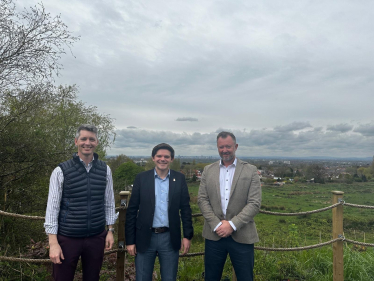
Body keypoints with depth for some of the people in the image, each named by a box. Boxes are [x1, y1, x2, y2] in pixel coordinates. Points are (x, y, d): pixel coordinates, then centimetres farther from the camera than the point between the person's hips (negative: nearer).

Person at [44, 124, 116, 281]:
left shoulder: (105, 170, 0)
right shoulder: (61, 171, -8)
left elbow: (109, 203, 6)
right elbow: (52, 208, -7)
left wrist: (110, 230, 7)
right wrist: (53, 243, -8)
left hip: (96, 238, 2)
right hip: (67, 238, -2)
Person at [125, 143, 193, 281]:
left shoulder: (179, 179, 0)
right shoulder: (141, 178, -3)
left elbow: (185, 209, 3)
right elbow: (132, 211, -1)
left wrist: (187, 236, -1)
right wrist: (130, 240, -2)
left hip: (170, 238, 1)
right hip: (145, 238, 0)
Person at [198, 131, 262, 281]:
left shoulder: (250, 170, -1)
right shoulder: (208, 170, 6)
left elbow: (254, 203, -7)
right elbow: (202, 199, 1)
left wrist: (232, 224, -14)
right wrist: (216, 224, -10)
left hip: (241, 236, -1)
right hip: (214, 234, 2)